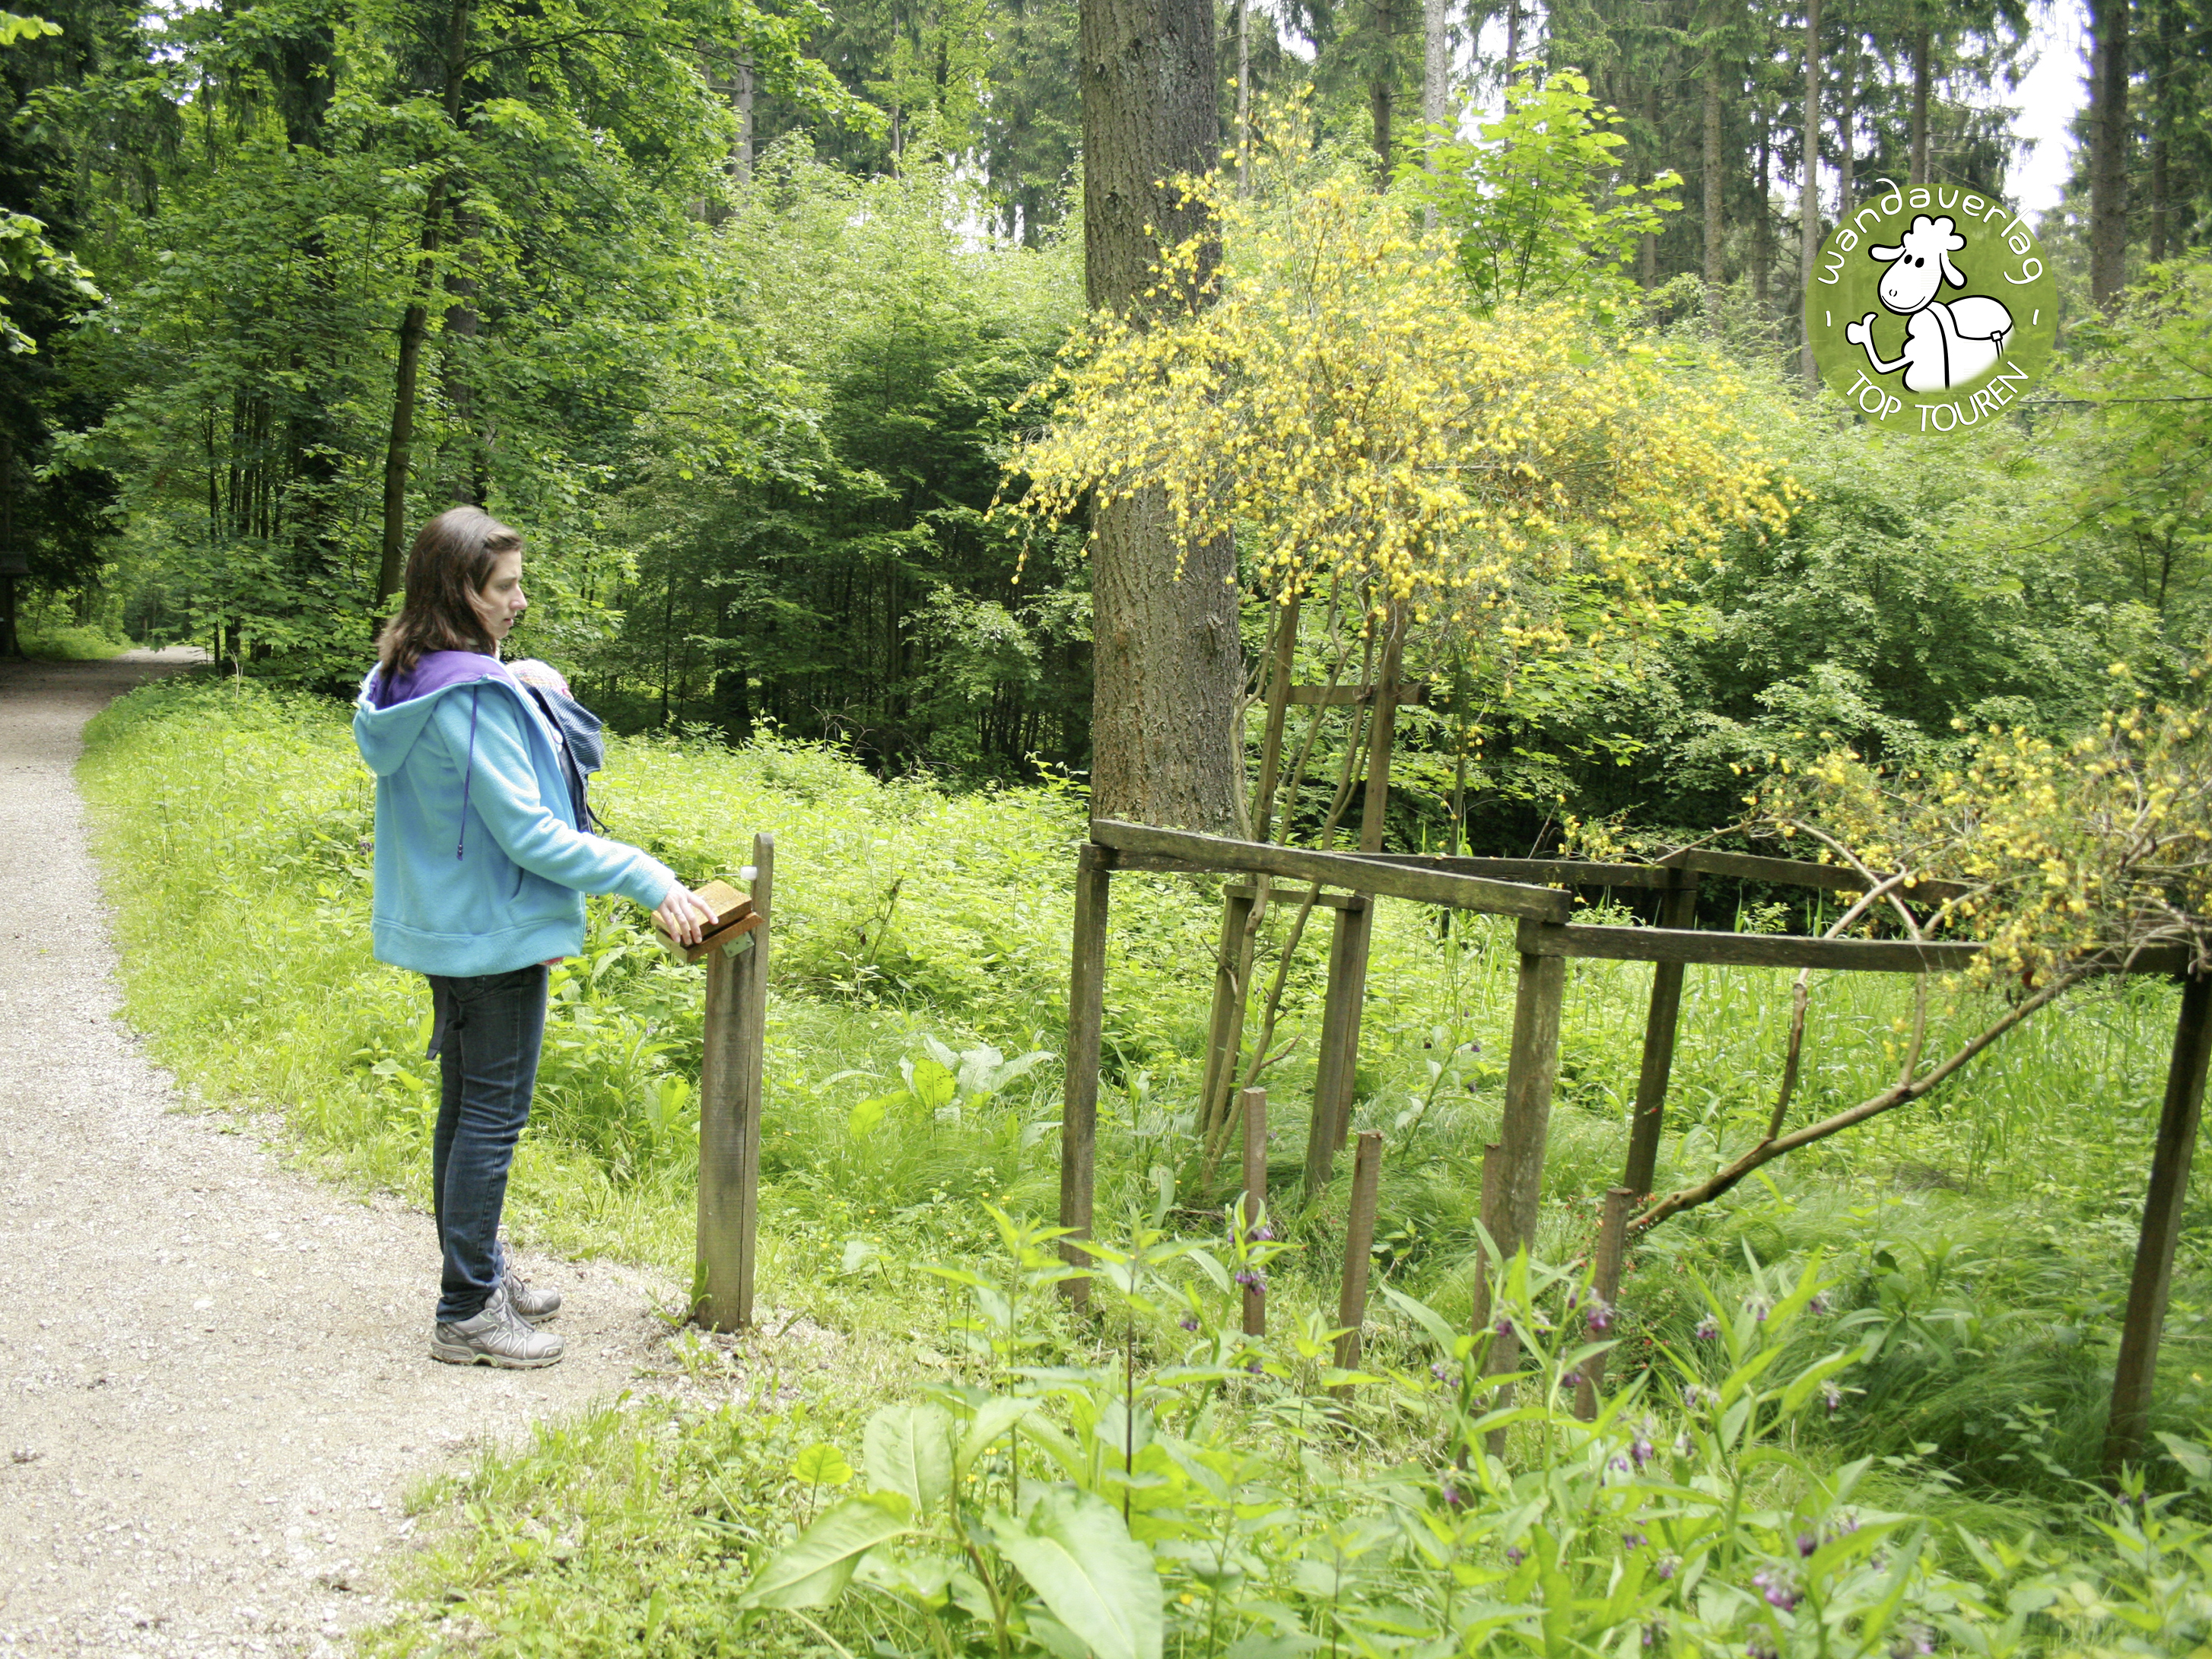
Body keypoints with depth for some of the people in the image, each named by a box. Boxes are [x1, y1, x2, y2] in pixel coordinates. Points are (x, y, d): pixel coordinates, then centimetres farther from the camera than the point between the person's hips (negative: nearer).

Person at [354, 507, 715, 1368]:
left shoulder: (405, 682, 7)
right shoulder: (472, 695, -23)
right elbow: (528, 832, -23)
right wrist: (651, 881, -21)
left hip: (445, 924, 10)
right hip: (494, 932, -10)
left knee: (466, 1106, 19)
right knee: (492, 1115, -1)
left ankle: (477, 1271, 32)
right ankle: (468, 1312, 7)